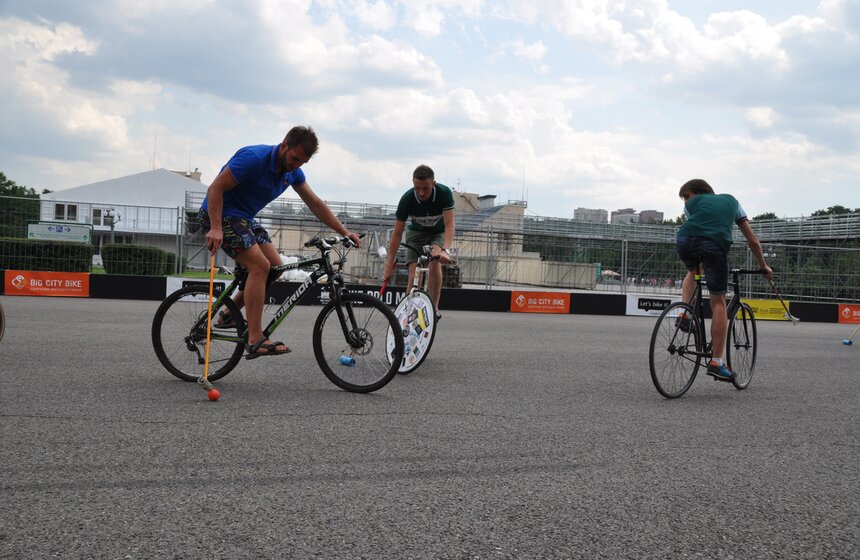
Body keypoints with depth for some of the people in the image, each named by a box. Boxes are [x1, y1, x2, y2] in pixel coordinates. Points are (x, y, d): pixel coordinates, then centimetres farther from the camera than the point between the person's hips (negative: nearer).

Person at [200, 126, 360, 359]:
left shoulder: (293, 171, 1)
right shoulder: (254, 158, -24)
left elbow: (315, 204, 6)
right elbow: (215, 189, -23)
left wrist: (344, 232, -2)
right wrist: (215, 228, -33)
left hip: (244, 217, 9)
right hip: (220, 214, -9)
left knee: (275, 267, 1)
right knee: (260, 266, -21)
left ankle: (229, 315, 15)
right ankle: (255, 341, -22)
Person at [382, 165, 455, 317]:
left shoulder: (444, 193, -31)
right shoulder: (407, 199, -28)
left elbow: (449, 225, -34)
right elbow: (397, 233, -21)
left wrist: (445, 250, -52)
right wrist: (389, 264, -23)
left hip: (438, 232, -1)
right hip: (417, 233, 1)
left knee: (435, 262, -29)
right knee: (414, 274, -17)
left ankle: (434, 307, -20)